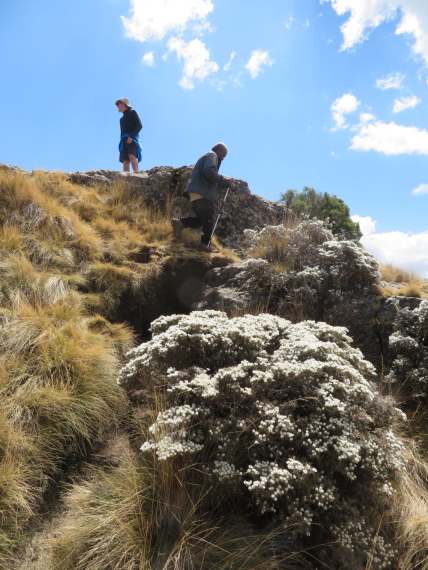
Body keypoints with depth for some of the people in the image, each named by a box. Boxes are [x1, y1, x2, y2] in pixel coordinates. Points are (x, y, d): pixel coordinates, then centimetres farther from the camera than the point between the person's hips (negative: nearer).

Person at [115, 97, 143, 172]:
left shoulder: (132, 112, 11)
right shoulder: (122, 119, 31)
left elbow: (139, 126, -3)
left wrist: (131, 137, -15)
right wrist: (121, 142, 11)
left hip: (132, 140, -6)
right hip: (124, 140, 6)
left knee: (131, 156, -30)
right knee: (125, 161, -11)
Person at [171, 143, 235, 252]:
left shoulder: (206, 156, 33)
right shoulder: (212, 155, 2)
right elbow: (209, 171, -18)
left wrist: (227, 182, 21)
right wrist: (226, 180, -12)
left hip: (197, 194, 10)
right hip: (201, 193, -10)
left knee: (201, 219, 9)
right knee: (208, 220, -8)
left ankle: (180, 222, -1)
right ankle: (205, 244, -8)